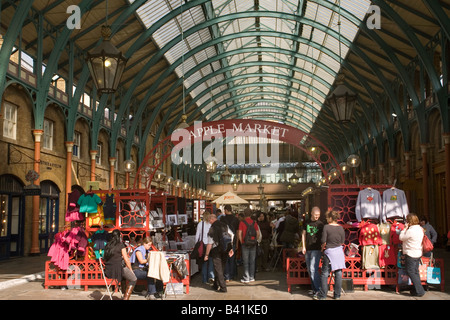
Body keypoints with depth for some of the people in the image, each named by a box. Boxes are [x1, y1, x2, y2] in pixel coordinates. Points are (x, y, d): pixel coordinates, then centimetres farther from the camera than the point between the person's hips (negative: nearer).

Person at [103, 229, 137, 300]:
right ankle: (126, 297, 2)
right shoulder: (121, 245, -7)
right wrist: (131, 270, 9)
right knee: (133, 279, 11)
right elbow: (126, 260, -6)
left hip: (108, 270, 7)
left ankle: (124, 293, 37)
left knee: (124, 273, 34)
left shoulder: (107, 245, 8)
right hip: (118, 268, -7)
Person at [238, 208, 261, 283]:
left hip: (245, 243, -3)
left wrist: (241, 242, 2)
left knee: (246, 261, 3)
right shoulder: (254, 223, 1)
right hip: (253, 244, 3)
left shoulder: (242, 223, -7)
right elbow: (258, 233, 2)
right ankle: (252, 277, 15)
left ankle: (246, 278, 4)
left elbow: (239, 234, -11)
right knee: (252, 261, 10)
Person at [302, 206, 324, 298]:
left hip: (317, 249, -5)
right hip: (307, 249, 5)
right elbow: (303, 234, 15)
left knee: (313, 269, -14)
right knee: (310, 270, 8)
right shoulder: (306, 222, 10)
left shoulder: (320, 223, 1)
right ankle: (314, 288, 18)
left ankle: (318, 289, -6)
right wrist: (303, 247, 8)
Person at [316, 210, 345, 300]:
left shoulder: (326, 227, -10)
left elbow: (323, 240, -10)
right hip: (339, 251, 4)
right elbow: (342, 241, 9)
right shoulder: (341, 228, 2)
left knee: (325, 274, 3)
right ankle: (337, 295, 15)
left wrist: (323, 247, 9)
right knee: (338, 273, 9)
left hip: (329, 252, -4)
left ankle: (322, 295, 6)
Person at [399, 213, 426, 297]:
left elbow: (401, 238, -10)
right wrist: (407, 228, 9)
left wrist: (405, 228, -3)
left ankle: (419, 291, -2)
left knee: (410, 272, -1)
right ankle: (416, 290, 21)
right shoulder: (420, 229, 7)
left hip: (410, 254, -9)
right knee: (415, 272, 15)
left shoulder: (411, 230, -21)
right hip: (418, 253, 9)